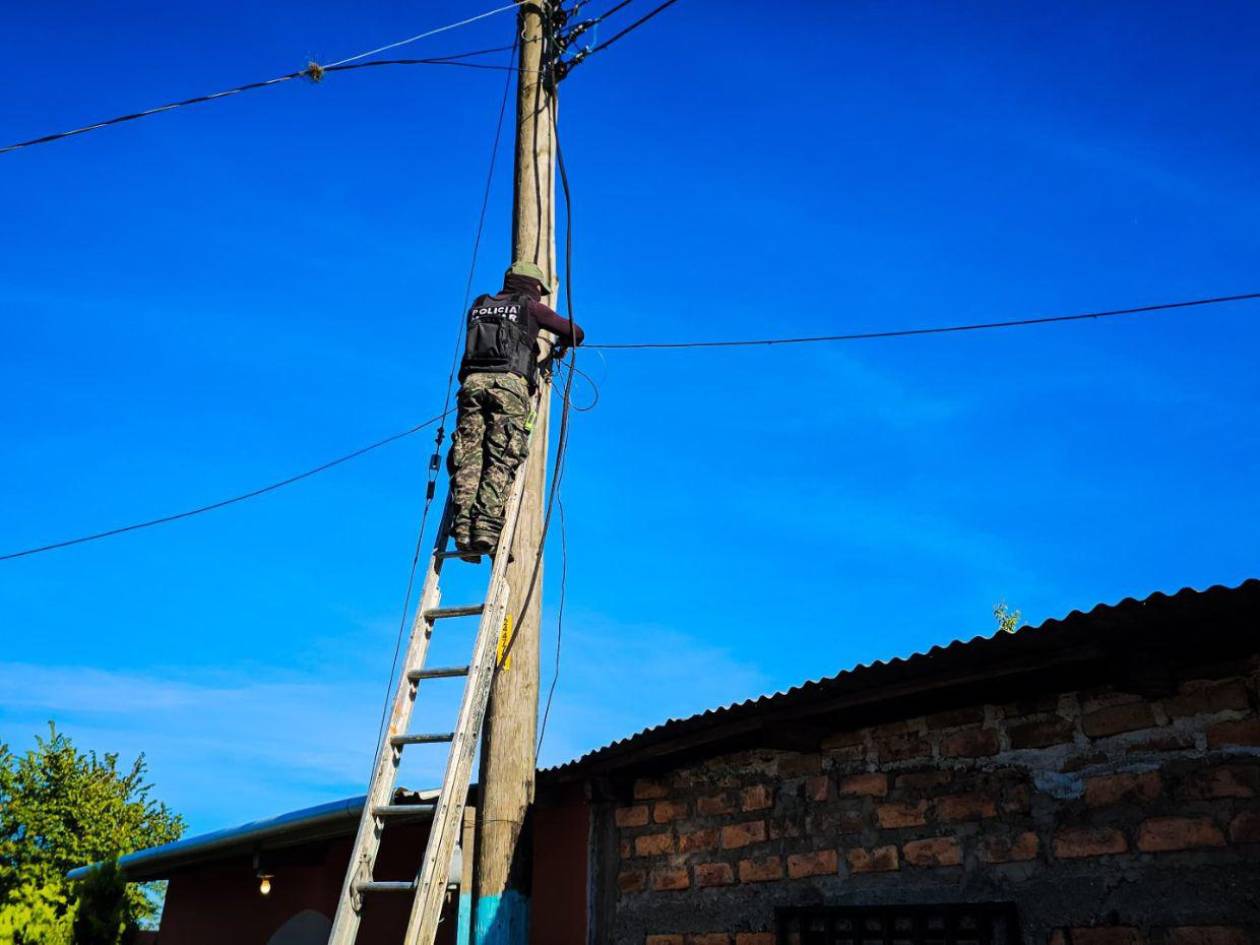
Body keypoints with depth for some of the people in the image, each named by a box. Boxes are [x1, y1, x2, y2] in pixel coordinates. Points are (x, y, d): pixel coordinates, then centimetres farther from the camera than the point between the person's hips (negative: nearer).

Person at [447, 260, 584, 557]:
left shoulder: (478, 307, 29)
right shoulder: (530, 307, 17)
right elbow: (575, 332, 20)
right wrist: (562, 347, 42)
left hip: (473, 382, 4)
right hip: (509, 383, -4)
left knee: (468, 457, -6)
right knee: (501, 460, -11)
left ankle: (463, 526, -20)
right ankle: (487, 527, -25)